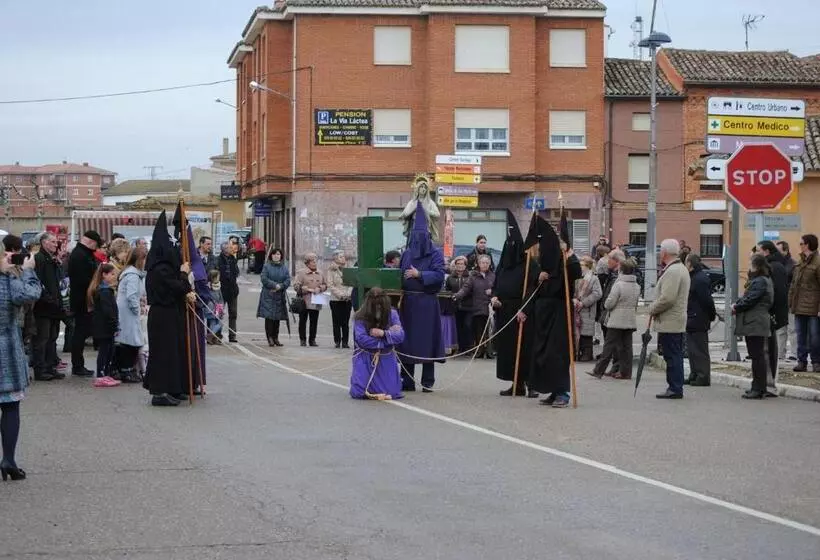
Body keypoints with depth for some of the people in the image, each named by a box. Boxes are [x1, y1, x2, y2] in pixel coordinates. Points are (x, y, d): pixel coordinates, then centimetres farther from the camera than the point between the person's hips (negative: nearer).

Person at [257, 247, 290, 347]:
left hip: (280, 295, 3)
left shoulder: (284, 267, 10)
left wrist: (280, 287, -13)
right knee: (269, 316, -8)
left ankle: (275, 337, 12)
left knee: (277, 317, 5)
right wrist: (275, 285, -15)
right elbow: (264, 279, -8)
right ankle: (270, 337, -5)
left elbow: (288, 280, 2)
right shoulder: (267, 266, 1)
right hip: (268, 296, -3)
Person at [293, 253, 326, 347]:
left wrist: (320, 289, -3)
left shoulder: (320, 274, 14)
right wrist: (307, 289, -14)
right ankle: (303, 340, 10)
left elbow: (325, 285, 19)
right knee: (303, 321, 2)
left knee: (314, 321, 4)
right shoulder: (301, 273, -1)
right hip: (304, 301, -4)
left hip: (315, 303, 4)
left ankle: (312, 340, 12)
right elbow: (296, 286, -7)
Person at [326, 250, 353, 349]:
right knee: (337, 322, 0)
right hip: (336, 299, -2)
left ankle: (345, 342, 6)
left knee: (346, 322, 2)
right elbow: (330, 285, -6)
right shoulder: (331, 270, 0)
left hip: (347, 299, 2)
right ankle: (337, 342, 6)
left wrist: (348, 294, -9)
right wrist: (340, 294, -15)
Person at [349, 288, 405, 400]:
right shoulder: (360, 317, -13)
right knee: (360, 392, -13)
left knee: (391, 392, -9)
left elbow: (400, 336, -10)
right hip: (365, 359, -2)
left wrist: (383, 333, -26)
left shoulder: (392, 314, -4)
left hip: (386, 359, 2)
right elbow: (361, 339, -22)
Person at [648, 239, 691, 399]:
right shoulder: (681, 269, 17)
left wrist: (652, 309, -9)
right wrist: (655, 309, 15)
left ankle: (675, 389, -6)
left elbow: (667, 298, -24)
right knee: (675, 356, 12)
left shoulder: (672, 271, -17)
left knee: (672, 356, -7)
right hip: (678, 322, 10)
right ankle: (676, 388, 16)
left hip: (669, 323, -10)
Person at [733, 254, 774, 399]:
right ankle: (758, 387, 19)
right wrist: (737, 303, 3)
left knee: (757, 355, -8)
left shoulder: (760, 281, -15)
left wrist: (736, 307, -4)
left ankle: (758, 389, -7)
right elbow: (747, 297, 20)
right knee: (757, 355, 13)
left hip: (756, 323, -11)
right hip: (754, 323, 11)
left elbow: (750, 300, -19)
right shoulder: (758, 280, 18)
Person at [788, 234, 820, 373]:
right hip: (799, 306, 7)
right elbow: (794, 284, 18)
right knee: (801, 336, 10)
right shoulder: (801, 262, 13)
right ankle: (802, 361, 16)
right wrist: (791, 303, 12)